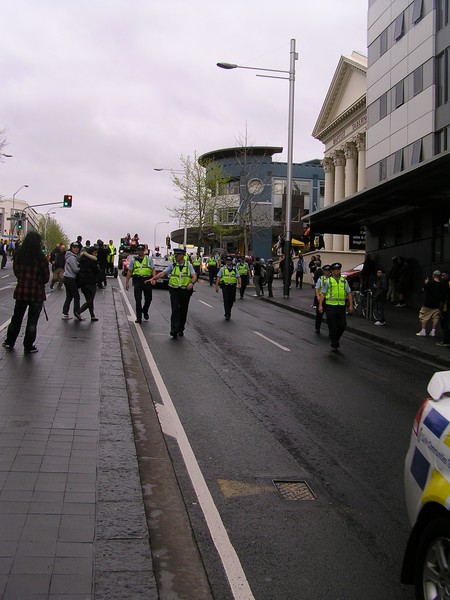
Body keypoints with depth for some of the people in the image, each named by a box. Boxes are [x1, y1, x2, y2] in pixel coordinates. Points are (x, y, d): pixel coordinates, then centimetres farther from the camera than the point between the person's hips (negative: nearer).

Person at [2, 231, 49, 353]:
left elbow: (16, 271, 8)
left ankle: (9, 342, 32)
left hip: (21, 290, 4)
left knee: (16, 317, 20)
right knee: (32, 320, 7)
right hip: (37, 292, -4)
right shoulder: (41, 257, -16)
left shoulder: (18, 254, -5)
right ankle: (28, 346, 14)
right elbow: (46, 277, -7)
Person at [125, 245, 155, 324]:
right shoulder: (133, 260, 10)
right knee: (138, 300, -3)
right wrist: (127, 282, 3)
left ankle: (145, 311, 36)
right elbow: (129, 271, 9)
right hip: (137, 281, 0)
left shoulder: (149, 259, 9)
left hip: (147, 281, 1)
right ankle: (139, 317, 3)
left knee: (148, 299, 7)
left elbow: (153, 270, 1)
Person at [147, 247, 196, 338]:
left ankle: (181, 329, 21)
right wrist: (153, 278, -12)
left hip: (185, 291, 0)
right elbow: (163, 273, 0)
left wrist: (192, 283, -25)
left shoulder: (189, 265, 4)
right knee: (175, 310, -10)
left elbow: (194, 276, -4)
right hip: (174, 290, 0)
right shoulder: (172, 265, 6)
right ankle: (174, 330, -16)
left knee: (183, 311, 7)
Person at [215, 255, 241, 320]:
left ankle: (228, 312, 29)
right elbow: (218, 277, 3)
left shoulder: (235, 269, 13)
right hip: (225, 286, -2)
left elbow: (238, 277, 11)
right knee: (226, 301, -7)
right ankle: (227, 315, -2)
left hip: (233, 286, 2)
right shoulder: (222, 269, 7)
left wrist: (239, 283, -8)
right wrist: (217, 286, -4)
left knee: (231, 301, 6)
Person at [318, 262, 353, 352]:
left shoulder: (344, 281, 10)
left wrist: (350, 305, 3)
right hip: (331, 305, -3)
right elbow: (323, 293, -1)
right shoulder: (328, 281, 2)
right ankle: (334, 345, 13)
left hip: (341, 306, 3)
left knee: (342, 325, 0)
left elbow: (349, 293, 11)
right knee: (332, 327, 1)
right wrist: (320, 305, -9)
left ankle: (336, 339, 26)